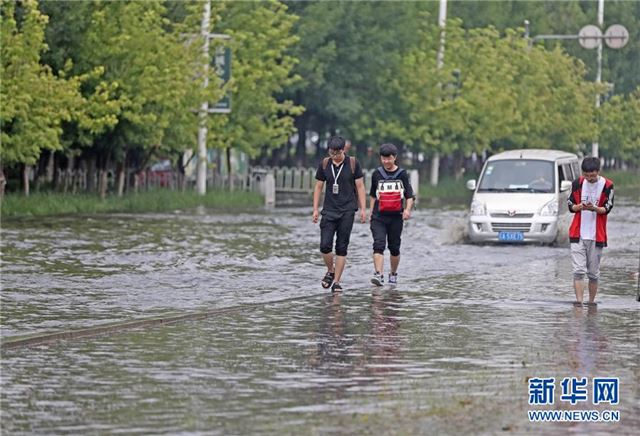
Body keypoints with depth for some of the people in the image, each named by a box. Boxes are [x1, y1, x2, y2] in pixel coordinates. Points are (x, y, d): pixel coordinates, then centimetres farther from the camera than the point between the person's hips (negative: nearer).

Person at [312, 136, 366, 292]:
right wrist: (315, 209, 5)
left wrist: (363, 209, -1)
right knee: (325, 246, -9)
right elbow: (318, 187, 10)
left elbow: (360, 187, 2)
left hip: (347, 211, -2)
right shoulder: (324, 164, 4)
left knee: (342, 248, -2)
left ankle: (336, 281, 4)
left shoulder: (353, 163, -1)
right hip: (329, 210, 2)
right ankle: (330, 271, 17)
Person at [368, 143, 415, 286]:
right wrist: (371, 212, 15)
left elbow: (409, 195, 4)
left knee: (394, 247, 9)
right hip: (379, 216, 0)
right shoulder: (376, 174, 7)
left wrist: (407, 209, -13)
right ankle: (378, 274, -26)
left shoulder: (402, 174, 3)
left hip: (396, 217, 0)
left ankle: (393, 273, 29)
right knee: (379, 245, -16)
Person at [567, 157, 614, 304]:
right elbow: (571, 206, 7)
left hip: (596, 236, -1)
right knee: (578, 271, -8)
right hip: (578, 235, 1)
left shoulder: (607, 185, -4)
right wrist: (580, 207, -16)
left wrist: (594, 208, -24)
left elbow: (607, 209, -4)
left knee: (593, 273, 6)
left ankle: (591, 303, 18)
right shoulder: (577, 183, 2)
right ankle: (579, 303, -11)